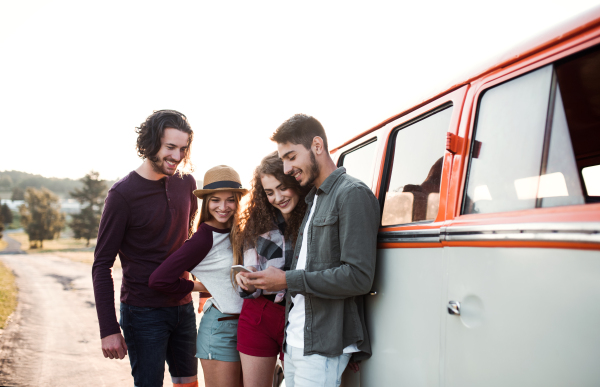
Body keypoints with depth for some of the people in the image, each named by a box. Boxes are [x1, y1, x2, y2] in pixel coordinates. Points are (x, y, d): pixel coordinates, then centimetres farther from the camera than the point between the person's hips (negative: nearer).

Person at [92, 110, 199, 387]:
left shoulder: (186, 184, 3)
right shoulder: (123, 193, -13)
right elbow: (102, 266, -11)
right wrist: (108, 330, -15)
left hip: (183, 307, 6)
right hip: (143, 312, -5)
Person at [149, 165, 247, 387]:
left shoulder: (237, 233, 5)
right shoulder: (205, 237, -16)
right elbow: (159, 279, -20)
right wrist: (198, 287, -7)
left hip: (244, 323, 7)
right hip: (219, 326, -7)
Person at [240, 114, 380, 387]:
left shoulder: (353, 194, -10)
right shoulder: (313, 199, 19)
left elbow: (358, 277, -19)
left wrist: (288, 280, -14)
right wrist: (268, 280, 1)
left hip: (323, 347, -8)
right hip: (295, 342, 8)